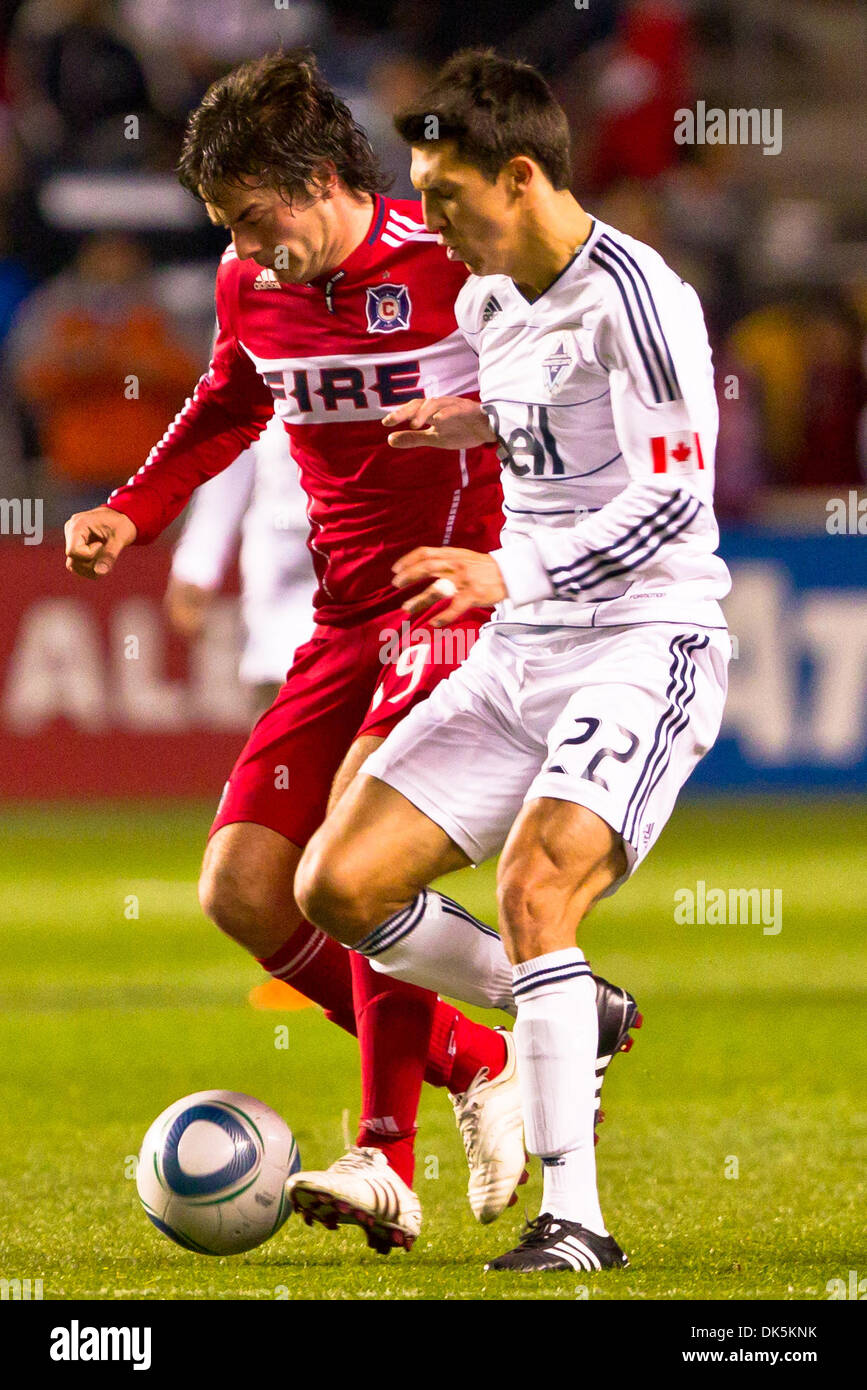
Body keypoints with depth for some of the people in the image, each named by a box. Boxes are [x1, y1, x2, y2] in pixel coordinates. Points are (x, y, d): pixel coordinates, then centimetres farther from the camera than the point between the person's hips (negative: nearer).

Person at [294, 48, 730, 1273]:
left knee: (534, 886, -29)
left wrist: (510, 575, -28)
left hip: (646, 648, -9)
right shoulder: (489, 303, 11)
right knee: (338, 889, 0)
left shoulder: (631, 296, -16)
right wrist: (479, 423, 12)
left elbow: (674, 498, -22)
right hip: (517, 662, 9)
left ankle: (574, 1217, -25)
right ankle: (570, 1022, 21)